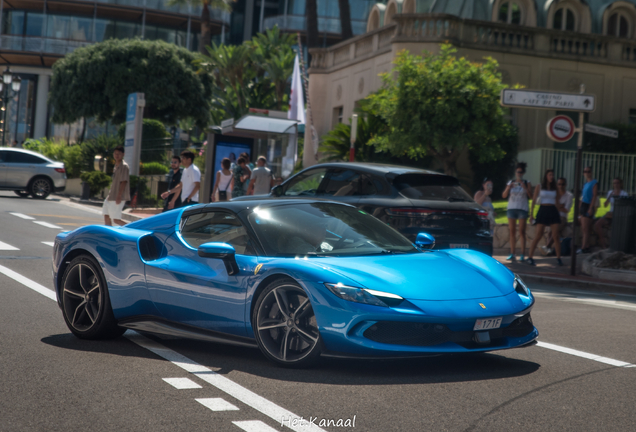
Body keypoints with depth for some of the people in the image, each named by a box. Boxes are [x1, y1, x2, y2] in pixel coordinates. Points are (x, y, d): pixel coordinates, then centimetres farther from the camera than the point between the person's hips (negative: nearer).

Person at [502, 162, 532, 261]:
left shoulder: (527, 183, 7)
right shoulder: (510, 182, 12)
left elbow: (530, 195, -7)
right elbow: (504, 195, 5)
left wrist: (524, 186, -18)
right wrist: (509, 187, -12)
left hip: (522, 209, -2)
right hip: (511, 208, 2)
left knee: (522, 232, -6)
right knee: (512, 232, 2)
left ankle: (522, 254, -6)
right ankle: (512, 254, 4)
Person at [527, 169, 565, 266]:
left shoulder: (555, 188, 12)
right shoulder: (539, 187, 5)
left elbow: (557, 202, 17)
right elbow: (534, 200, 4)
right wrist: (531, 214, -2)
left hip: (553, 212, 2)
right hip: (543, 210, -2)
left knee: (555, 236, -3)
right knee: (537, 236, -7)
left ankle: (558, 258, 3)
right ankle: (530, 257, -1)